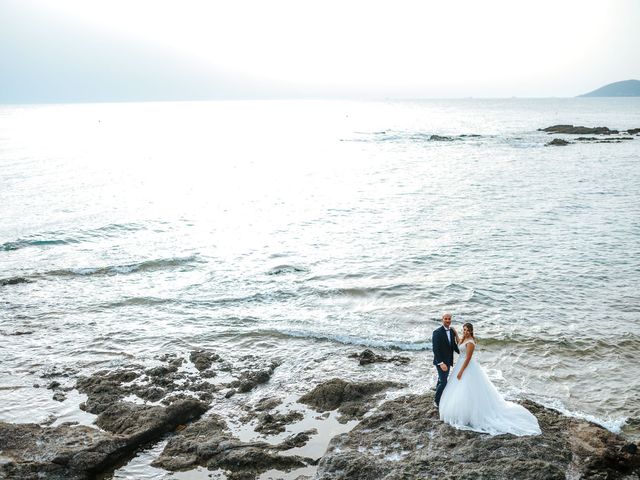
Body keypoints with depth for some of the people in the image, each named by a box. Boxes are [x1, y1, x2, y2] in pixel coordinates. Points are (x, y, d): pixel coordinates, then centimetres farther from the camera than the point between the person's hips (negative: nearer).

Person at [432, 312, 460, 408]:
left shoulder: (452, 331, 2)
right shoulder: (437, 332, -19)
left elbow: (454, 345, 10)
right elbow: (435, 349, -22)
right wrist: (441, 363, -27)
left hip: (448, 361, 7)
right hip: (440, 362, -7)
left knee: (442, 381, 20)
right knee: (443, 382, -4)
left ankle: (439, 400, 35)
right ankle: (438, 401, 14)